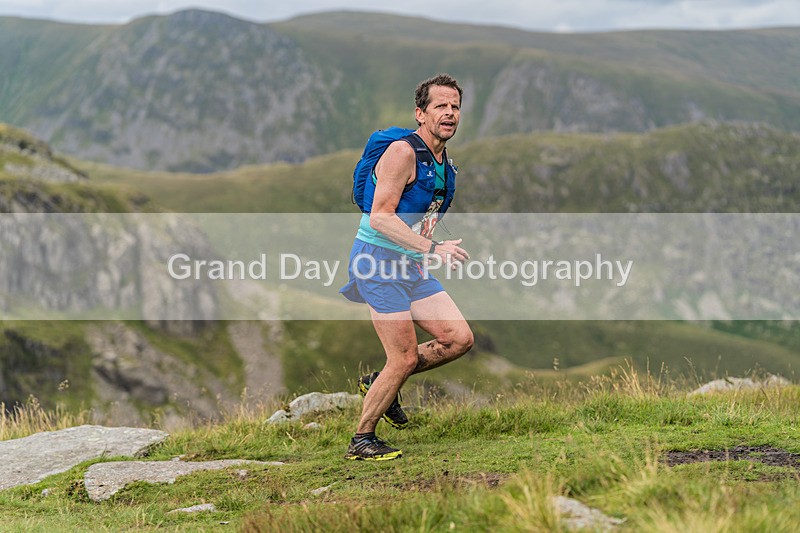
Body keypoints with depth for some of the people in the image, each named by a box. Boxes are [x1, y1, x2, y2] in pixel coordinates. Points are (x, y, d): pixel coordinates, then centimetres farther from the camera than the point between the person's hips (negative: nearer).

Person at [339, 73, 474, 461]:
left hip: (412, 266, 9)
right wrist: (433, 249, -28)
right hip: (378, 261, -8)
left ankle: (380, 384, 17)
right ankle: (361, 440, 6)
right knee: (405, 358, -10)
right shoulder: (402, 152, -15)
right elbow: (381, 217, -22)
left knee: (459, 338, -1)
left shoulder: (445, 164, 13)